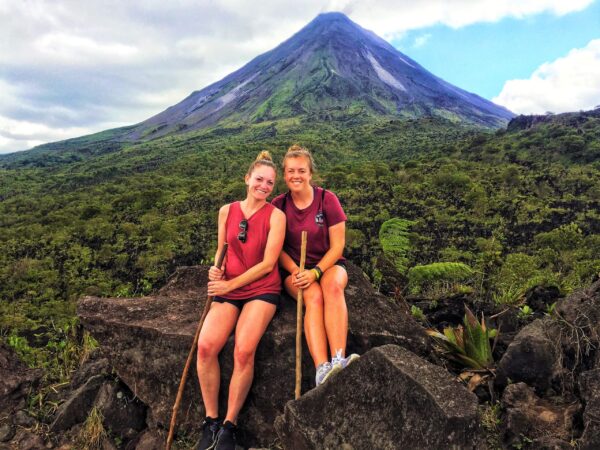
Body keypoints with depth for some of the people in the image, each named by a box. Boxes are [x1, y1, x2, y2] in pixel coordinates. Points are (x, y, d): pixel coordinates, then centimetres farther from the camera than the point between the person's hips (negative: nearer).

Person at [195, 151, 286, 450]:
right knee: (205, 346, -20)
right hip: (228, 289, 3)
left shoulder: (276, 216, -5)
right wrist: (217, 270, -5)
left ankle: (229, 426, -5)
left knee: (244, 351, -25)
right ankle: (210, 421, -2)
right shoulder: (227, 211, 6)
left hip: (262, 290, -3)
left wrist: (230, 284, -11)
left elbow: (268, 263, -9)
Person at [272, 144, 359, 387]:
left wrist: (315, 272, -20)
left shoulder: (327, 199, -5)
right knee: (314, 297, -32)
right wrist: (295, 271, -17)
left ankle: (339, 359, -44)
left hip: (328, 264, 0)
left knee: (333, 286, -35)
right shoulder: (278, 205, -1)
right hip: (294, 269, 0)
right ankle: (322, 368, -44)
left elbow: (337, 246, -6)